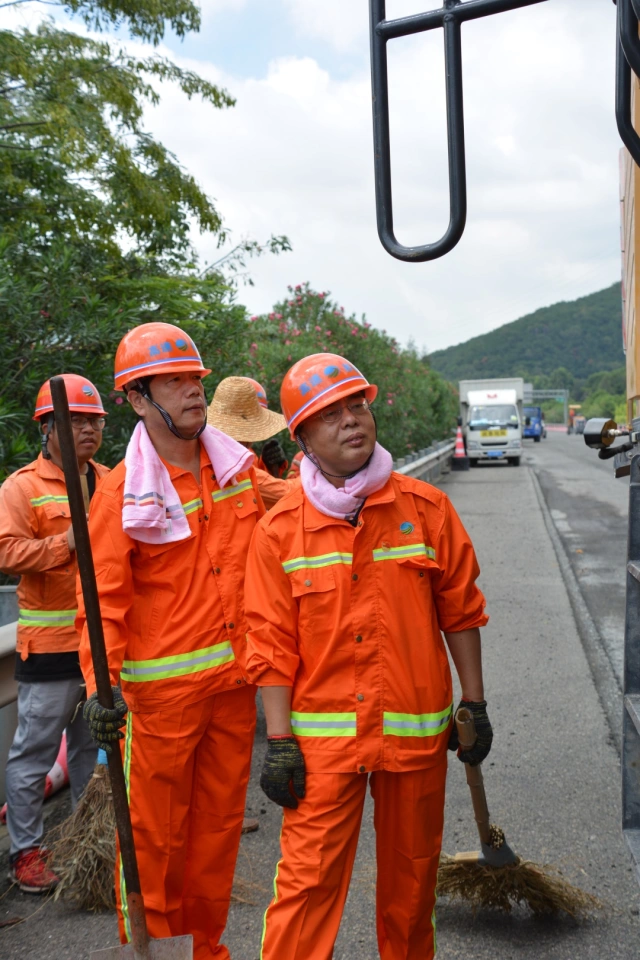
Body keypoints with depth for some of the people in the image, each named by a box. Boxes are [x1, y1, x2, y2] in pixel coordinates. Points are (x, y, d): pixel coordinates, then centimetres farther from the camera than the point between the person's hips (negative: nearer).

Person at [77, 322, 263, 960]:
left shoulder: (239, 469, 4)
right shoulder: (121, 494, -10)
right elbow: (104, 599, -12)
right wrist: (101, 684, -23)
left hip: (234, 680, 5)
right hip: (161, 687, -5)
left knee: (218, 824, 18)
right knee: (154, 835, 6)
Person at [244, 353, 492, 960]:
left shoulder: (427, 508, -1)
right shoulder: (279, 530, -4)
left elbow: (460, 611, 5)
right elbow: (272, 643, -3)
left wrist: (474, 704, 5)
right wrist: (279, 741, -6)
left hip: (418, 729, 2)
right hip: (324, 734, -1)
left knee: (412, 875, 18)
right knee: (307, 881, 0)